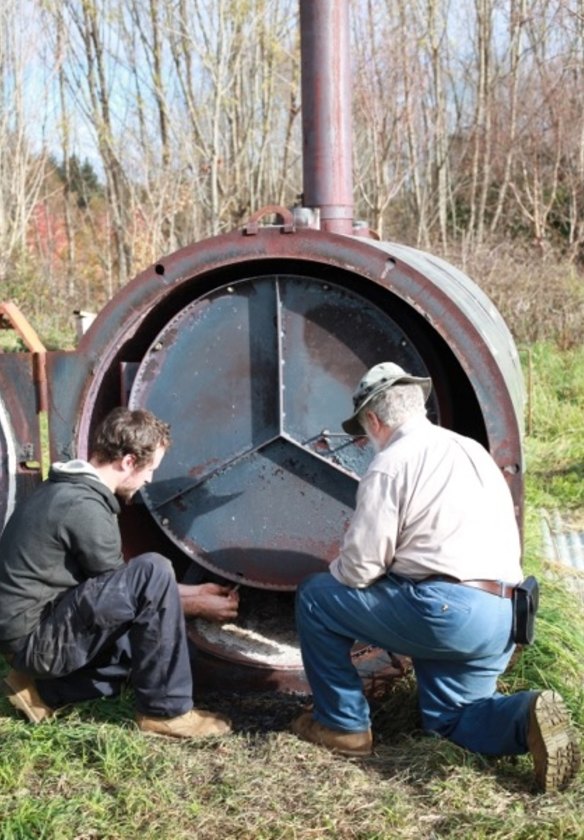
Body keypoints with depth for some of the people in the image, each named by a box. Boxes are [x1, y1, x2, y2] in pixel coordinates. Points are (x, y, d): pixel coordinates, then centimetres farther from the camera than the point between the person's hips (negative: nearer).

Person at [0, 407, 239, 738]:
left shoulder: (72, 489, 10)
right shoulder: (83, 507, -21)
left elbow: (114, 586, 18)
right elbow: (121, 593, -11)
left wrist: (192, 592, 17)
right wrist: (198, 606, 0)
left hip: (40, 632, 10)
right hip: (36, 639, -10)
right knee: (153, 571, -23)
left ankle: (44, 691, 13)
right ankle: (165, 710, -10)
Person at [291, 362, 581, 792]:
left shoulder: (391, 463, -5)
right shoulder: (473, 450, 20)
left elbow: (359, 569, -8)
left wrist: (334, 571, 16)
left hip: (444, 612, -8)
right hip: (503, 618, 8)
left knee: (315, 597, 8)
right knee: (450, 715, 25)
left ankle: (344, 724, 16)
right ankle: (529, 716, -4)